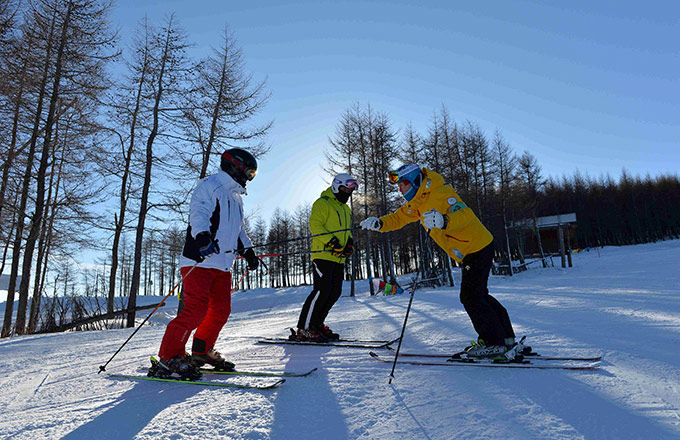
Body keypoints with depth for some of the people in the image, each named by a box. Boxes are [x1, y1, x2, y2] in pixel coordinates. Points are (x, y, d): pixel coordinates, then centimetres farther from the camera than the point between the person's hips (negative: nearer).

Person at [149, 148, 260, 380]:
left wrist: (248, 252, 30)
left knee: (221, 310, 7)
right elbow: (198, 214, -18)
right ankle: (168, 358, -5)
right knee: (197, 308, -15)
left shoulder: (236, 198, 25)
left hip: (223, 264, 9)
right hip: (199, 260, -9)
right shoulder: (209, 185, -2)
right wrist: (203, 237, -35)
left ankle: (202, 352, 24)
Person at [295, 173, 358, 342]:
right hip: (323, 255, -9)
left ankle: (317, 324, 20)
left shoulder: (346, 209, 25)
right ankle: (303, 329, -6)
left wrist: (349, 243, 8)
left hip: (338, 258, 9)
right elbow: (315, 225, -14)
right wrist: (331, 241, -22)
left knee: (335, 292, 8)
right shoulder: (323, 203, -3)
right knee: (322, 290, -14)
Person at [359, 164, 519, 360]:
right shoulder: (416, 204, 8)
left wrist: (444, 221, -53)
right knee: (477, 294, 16)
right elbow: (397, 218, 12)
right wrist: (378, 223, -8)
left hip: (478, 246, -10)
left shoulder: (440, 193, -21)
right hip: (470, 251, 10)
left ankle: (495, 344, 3)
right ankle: (506, 338, 26)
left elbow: (465, 214, -34)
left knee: (471, 296, -8)